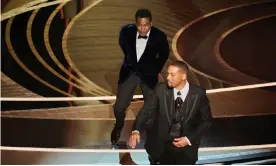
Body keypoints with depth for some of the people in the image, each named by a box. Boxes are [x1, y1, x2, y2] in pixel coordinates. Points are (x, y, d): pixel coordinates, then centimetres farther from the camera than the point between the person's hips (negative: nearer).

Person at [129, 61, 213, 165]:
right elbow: (146, 110, -10)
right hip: (161, 146, 0)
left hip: (186, 149, 0)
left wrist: (190, 139, -12)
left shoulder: (198, 94, -12)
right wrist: (136, 130, -26)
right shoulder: (161, 89, -10)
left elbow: (206, 120, -3)